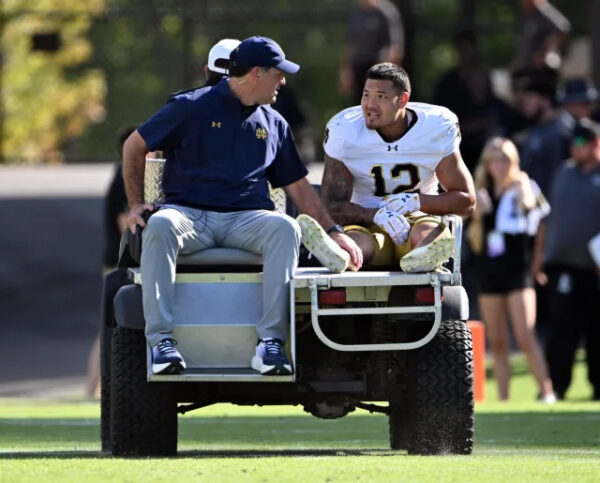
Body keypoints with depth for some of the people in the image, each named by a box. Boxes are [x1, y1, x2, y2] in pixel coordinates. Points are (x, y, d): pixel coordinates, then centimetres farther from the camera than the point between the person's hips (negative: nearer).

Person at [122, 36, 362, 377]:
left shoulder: (273, 124, 20)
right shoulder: (193, 108, 6)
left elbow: (299, 187, 23)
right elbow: (135, 146, 10)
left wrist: (333, 232, 14)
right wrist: (136, 204, 3)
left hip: (247, 219, 3)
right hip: (190, 214, -3)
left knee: (286, 228, -30)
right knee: (160, 225, -37)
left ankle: (271, 341, -35)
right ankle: (161, 340, -38)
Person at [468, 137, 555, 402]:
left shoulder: (523, 187, -2)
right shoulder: (484, 197, 11)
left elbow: (529, 203, -28)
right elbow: (476, 244, 9)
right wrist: (477, 217, -6)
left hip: (519, 271, -5)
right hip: (490, 272, 5)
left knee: (525, 337, -16)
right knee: (497, 343, 7)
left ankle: (546, 391, -15)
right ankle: (502, 398, 11)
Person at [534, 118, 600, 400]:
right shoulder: (564, 173, 14)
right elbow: (548, 217, 19)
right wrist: (540, 255, 15)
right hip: (562, 266, 3)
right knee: (562, 329, -6)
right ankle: (556, 385, -6)